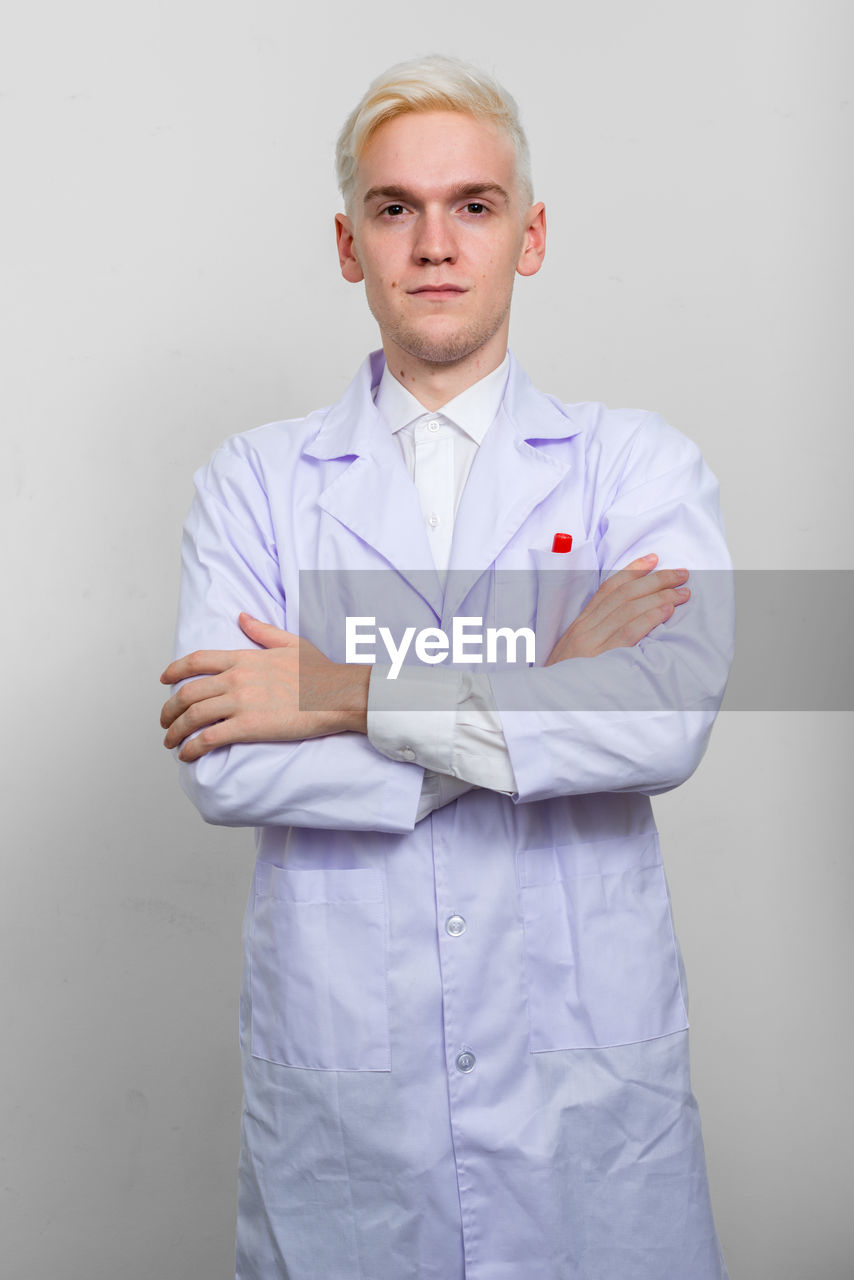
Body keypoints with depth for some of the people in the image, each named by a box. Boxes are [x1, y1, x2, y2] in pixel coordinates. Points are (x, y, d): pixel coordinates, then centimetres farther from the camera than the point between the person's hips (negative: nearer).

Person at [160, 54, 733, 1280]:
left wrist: (348, 693, -16)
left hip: (587, 1068, 0)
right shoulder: (254, 480, 2)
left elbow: (668, 718, -17)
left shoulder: (640, 465, 0)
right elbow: (225, 766, -12)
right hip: (335, 1072, 1)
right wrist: (542, 692, -15)